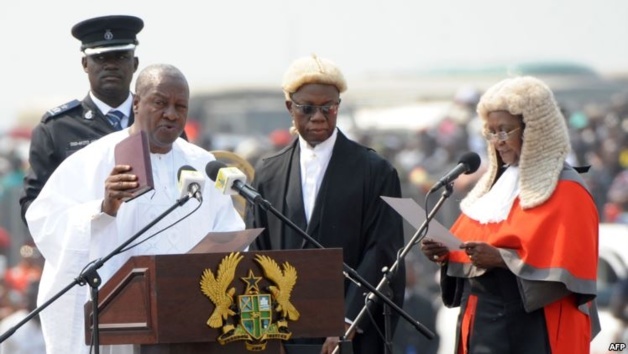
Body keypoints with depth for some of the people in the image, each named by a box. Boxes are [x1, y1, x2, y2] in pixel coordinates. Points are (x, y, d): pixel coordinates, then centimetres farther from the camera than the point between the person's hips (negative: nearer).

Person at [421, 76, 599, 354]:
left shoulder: (565, 191, -8)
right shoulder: (497, 182, 16)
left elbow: (567, 266, -17)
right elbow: (471, 245, 20)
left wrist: (502, 259, -24)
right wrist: (447, 254, -1)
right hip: (483, 325, 8)